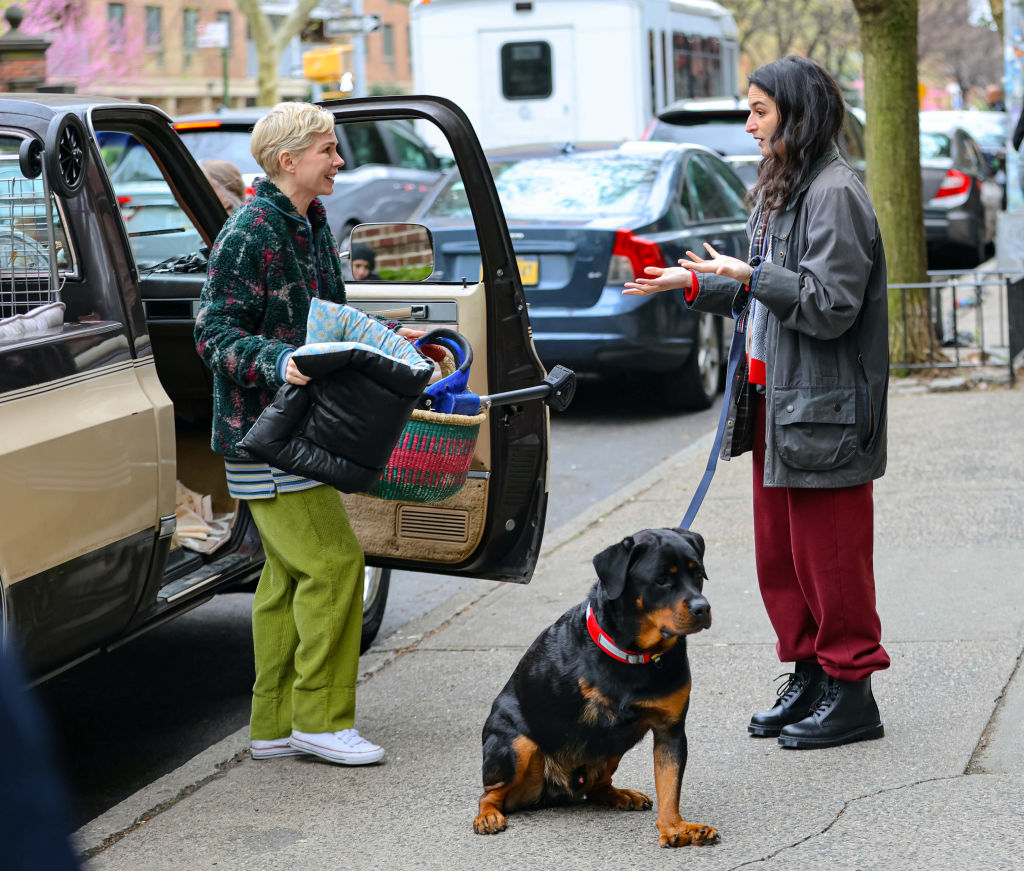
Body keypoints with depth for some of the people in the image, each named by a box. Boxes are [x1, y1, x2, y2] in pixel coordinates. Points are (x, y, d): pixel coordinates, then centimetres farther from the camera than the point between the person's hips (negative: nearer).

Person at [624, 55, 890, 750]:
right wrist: (695, 285, 15)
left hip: (824, 408, -10)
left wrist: (749, 275, -22)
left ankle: (852, 693, 6)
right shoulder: (781, 190, 17)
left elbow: (830, 303, -21)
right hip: (774, 398, 10)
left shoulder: (835, 193, -15)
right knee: (779, 554, 14)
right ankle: (809, 675, 24)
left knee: (829, 555, -3)